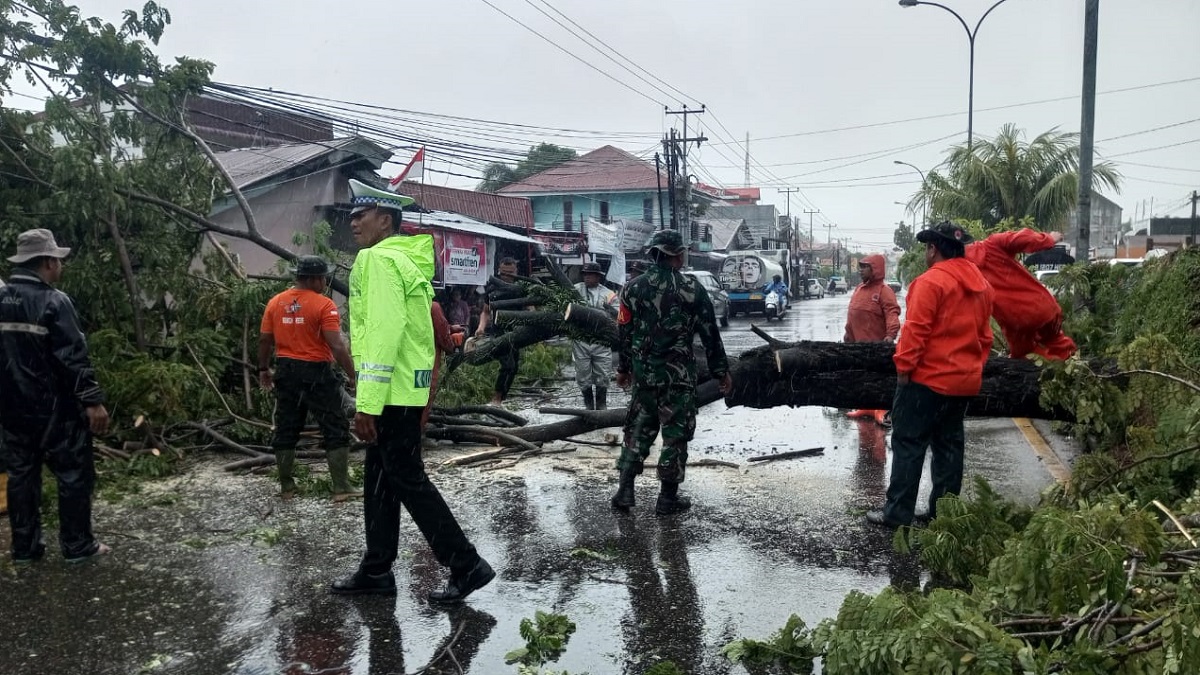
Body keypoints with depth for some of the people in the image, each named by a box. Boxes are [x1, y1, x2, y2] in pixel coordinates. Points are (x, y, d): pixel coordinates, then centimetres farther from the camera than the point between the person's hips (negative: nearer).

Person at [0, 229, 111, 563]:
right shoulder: (53, 302, -16)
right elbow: (74, 357, -20)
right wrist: (92, 400, -18)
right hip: (54, 408, -7)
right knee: (74, 474, 4)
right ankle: (78, 545, 9)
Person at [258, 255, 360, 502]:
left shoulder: (275, 303, 5)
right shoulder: (324, 305, -12)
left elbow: (264, 340, 9)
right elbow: (337, 345, -18)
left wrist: (264, 369, 21)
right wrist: (352, 376, -13)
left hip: (286, 371, 6)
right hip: (316, 372, -6)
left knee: (286, 429, 13)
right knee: (336, 429, 1)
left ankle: (286, 486, 18)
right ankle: (341, 488, -2)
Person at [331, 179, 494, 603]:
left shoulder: (378, 259, -14)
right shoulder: (405, 259, 16)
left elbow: (383, 332, -23)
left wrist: (368, 402, -24)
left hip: (392, 391, -10)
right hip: (404, 387, 10)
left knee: (407, 480, -4)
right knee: (380, 478, 14)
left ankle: (466, 566, 1)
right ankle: (377, 570, 22)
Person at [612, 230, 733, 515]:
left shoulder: (633, 288, 1)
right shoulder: (692, 289, -8)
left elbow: (624, 333, 7)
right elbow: (710, 334, -4)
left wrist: (623, 368, 19)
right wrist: (722, 371, 4)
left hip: (643, 373, 4)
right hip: (678, 375, -4)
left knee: (638, 430, 14)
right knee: (675, 434, 5)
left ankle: (625, 491, 12)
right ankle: (668, 498, 9)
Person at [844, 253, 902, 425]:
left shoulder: (884, 290, -13)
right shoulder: (859, 289, 13)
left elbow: (892, 314, -25)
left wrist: (891, 334, -38)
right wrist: (848, 333, 24)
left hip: (876, 345, -8)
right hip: (859, 344, 8)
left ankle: (881, 410, 2)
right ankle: (866, 407, 26)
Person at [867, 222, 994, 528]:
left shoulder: (931, 281, -14)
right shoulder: (981, 284, 11)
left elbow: (915, 330, -18)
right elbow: (984, 334, 14)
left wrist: (904, 367, -11)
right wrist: (974, 366, 20)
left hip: (928, 377, -7)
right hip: (964, 381, 8)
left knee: (909, 442, -2)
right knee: (949, 444, 13)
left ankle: (898, 512, 0)